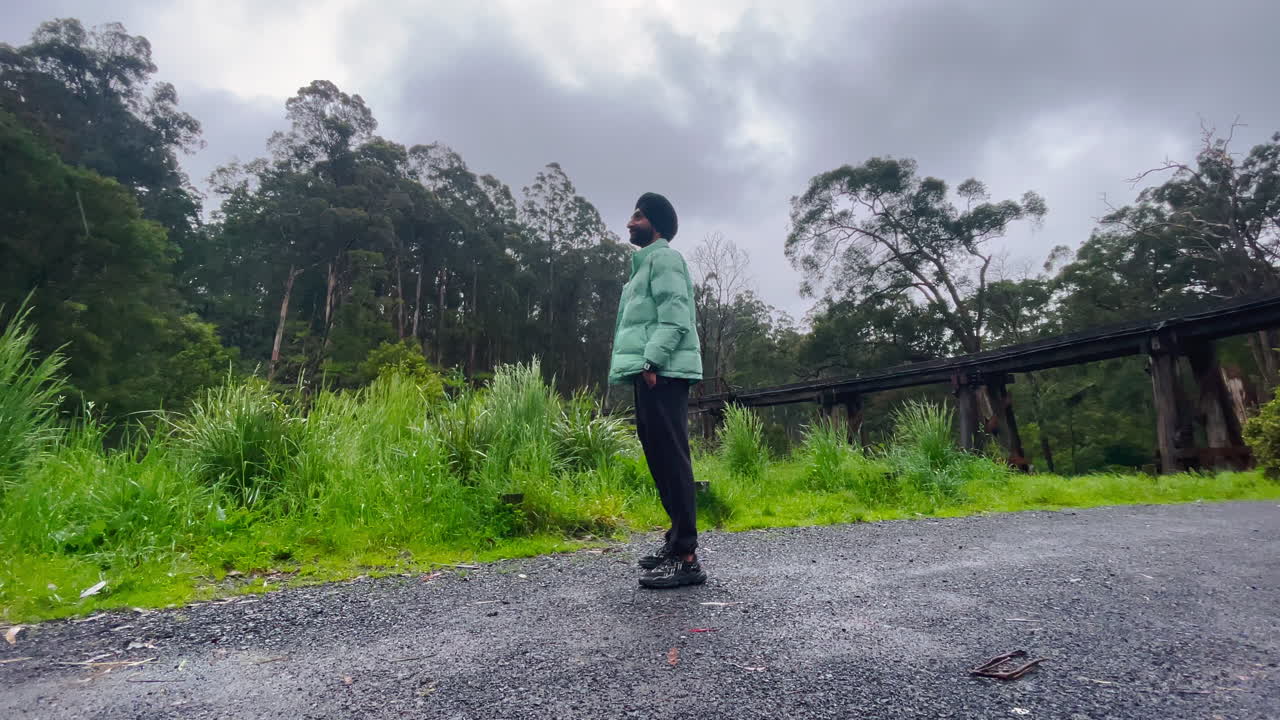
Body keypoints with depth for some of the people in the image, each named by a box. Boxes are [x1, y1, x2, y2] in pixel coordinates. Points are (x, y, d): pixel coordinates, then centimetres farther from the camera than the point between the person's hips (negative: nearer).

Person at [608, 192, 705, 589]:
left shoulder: (664, 258, -2)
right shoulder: (645, 264, 27)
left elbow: (674, 317, -15)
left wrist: (651, 363, -22)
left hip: (662, 373, -10)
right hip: (651, 373, 10)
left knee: (670, 458, -12)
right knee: (660, 458, 11)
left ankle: (686, 557, -10)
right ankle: (677, 540, 20)